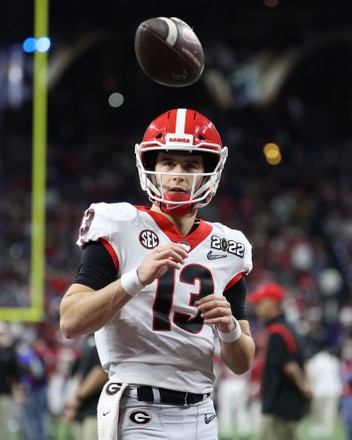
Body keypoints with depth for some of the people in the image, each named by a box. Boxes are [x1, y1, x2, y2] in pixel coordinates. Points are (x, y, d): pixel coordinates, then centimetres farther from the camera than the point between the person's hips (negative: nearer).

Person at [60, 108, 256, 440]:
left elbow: (241, 364, 13)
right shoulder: (119, 230, -3)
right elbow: (70, 322, -15)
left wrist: (230, 328, -9)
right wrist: (138, 277, -25)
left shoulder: (225, 249, 11)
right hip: (140, 413, -5)